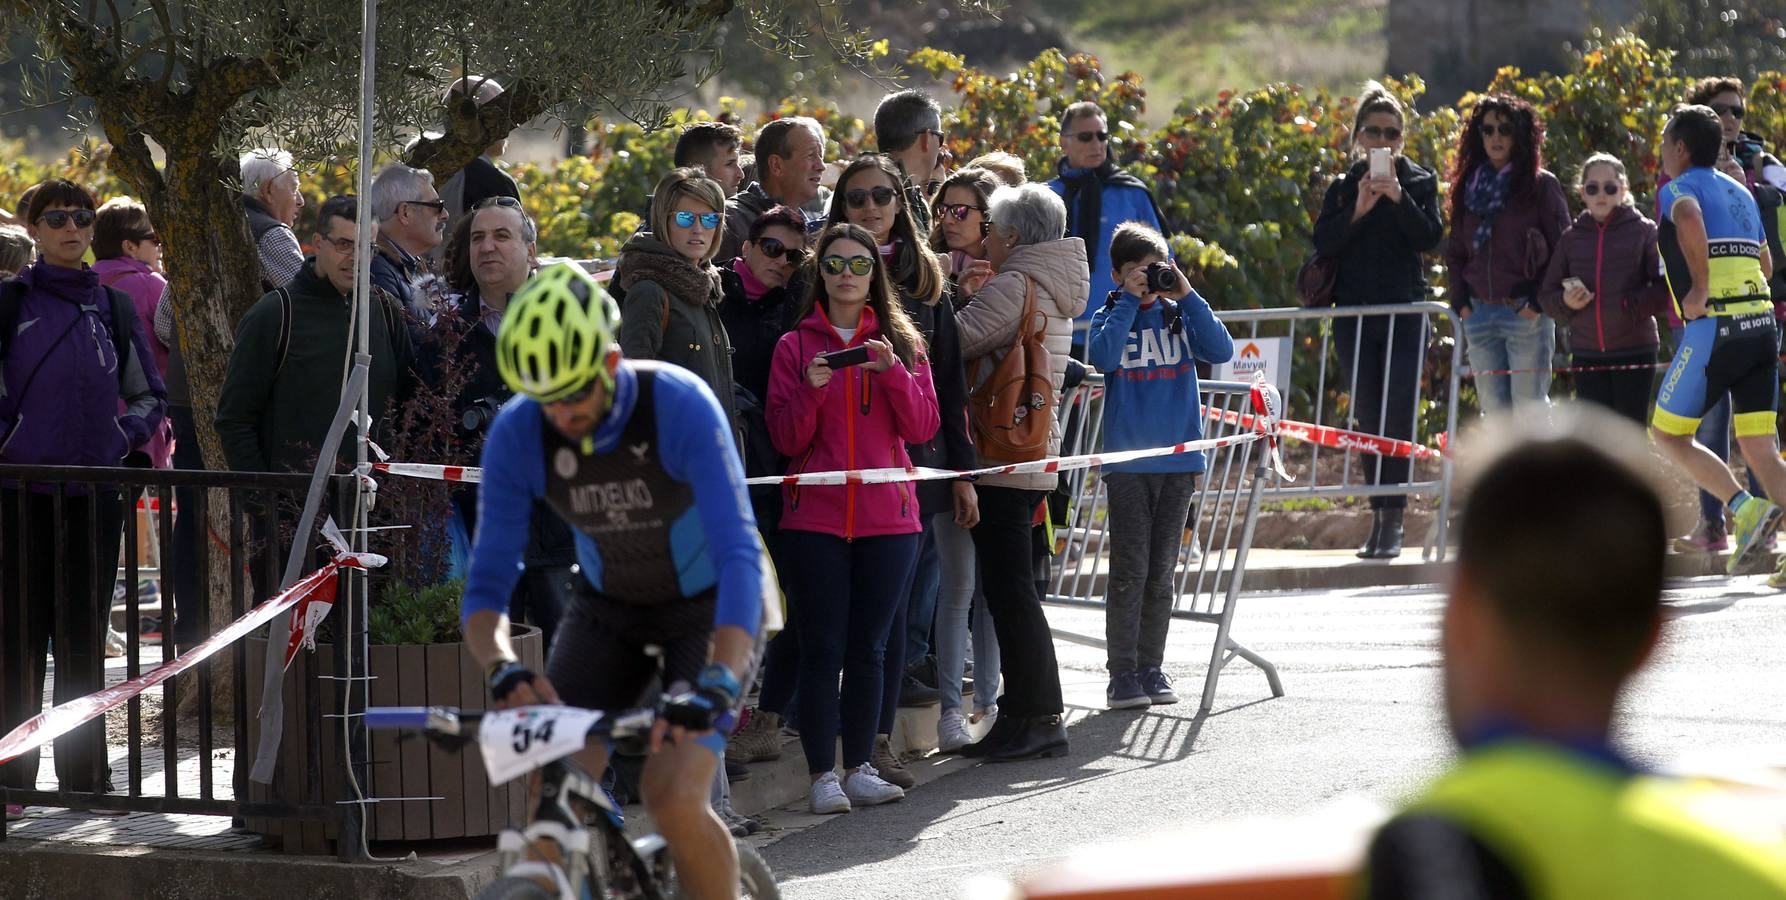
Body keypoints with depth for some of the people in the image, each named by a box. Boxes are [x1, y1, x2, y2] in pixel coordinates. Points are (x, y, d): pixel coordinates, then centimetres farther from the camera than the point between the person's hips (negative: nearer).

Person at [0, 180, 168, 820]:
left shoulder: (114, 307, 11)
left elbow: (150, 396, 18)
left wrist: (119, 440, 3)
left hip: (94, 494, 3)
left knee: (85, 635, 7)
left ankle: (85, 774, 14)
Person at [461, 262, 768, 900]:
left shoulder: (680, 407, -30)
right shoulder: (516, 434, -20)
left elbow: (740, 556, -37)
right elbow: (487, 583, -17)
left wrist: (718, 684, -51)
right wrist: (501, 669, -39)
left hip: (708, 607, -4)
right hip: (608, 611, 4)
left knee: (673, 798, -23)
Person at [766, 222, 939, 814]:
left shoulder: (902, 342, 10)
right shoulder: (796, 346, 5)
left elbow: (922, 427, 0)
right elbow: (786, 439, -1)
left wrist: (893, 372, -14)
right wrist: (811, 389, -17)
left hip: (888, 518, 2)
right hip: (816, 517, -2)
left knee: (869, 650, 4)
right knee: (823, 649, -6)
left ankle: (859, 769, 9)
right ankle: (822, 777, -5)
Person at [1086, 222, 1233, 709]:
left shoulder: (1179, 315, 8)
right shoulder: (1110, 317, 2)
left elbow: (1222, 350, -6)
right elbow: (1102, 358, -18)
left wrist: (1187, 295, -9)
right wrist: (1130, 301, -14)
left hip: (1179, 461, 3)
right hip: (1127, 463, -3)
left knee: (1162, 573, 8)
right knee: (1129, 572, -5)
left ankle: (1151, 669, 15)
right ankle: (1122, 674, -1)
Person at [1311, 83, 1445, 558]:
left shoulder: (1419, 182, 6)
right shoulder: (1342, 188, 10)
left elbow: (1430, 238, -7)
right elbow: (1323, 243, -2)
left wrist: (1399, 198, -19)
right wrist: (1358, 211, -16)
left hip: (1405, 310, -3)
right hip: (1354, 311, 3)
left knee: (1397, 411, -11)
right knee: (1367, 414, 3)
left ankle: (1392, 519, -11)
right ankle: (1380, 515, 10)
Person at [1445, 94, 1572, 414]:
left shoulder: (1541, 185, -1)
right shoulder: (1470, 186, 14)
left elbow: (1561, 251, -3)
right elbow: (1455, 251, 20)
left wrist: (1538, 302, -11)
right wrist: (1461, 301, 7)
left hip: (1527, 313, -5)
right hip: (1480, 312, 5)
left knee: (1529, 405, -7)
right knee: (1493, 408, 5)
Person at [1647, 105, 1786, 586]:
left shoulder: (1679, 187, -1)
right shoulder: (1741, 193, 22)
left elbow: (1689, 218, -26)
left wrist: (1700, 289, -19)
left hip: (1713, 326, -7)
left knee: (1668, 434, 6)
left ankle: (1746, 509, -11)